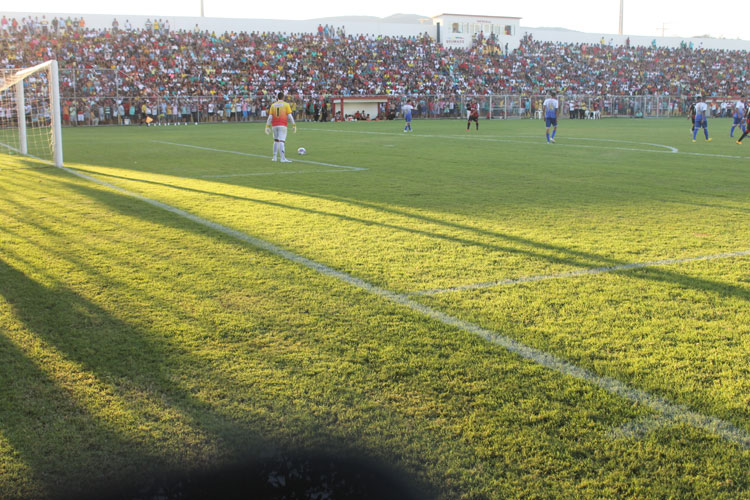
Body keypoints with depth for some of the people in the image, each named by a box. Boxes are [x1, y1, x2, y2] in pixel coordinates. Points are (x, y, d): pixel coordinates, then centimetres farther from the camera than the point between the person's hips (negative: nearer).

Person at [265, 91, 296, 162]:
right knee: (281, 141, -10)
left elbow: (270, 117, 4)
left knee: (276, 140, 18)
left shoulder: (273, 105, 9)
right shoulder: (286, 105, 1)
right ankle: (282, 158, -19)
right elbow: (290, 116, -4)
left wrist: (267, 127, 4)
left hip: (274, 125, 4)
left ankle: (274, 157, 19)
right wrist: (294, 125, 2)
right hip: (282, 125, -4)